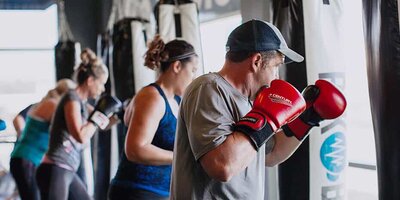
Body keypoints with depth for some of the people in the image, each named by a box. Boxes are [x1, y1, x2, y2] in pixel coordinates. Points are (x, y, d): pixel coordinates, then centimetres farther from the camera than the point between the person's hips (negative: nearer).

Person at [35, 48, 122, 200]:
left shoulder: (81, 102, 15)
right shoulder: (72, 98, -11)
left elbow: (102, 124, 30)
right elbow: (81, 137, -23)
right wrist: (100, 113, -12)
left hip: (67, 172, 10)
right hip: (54, 170, -10)